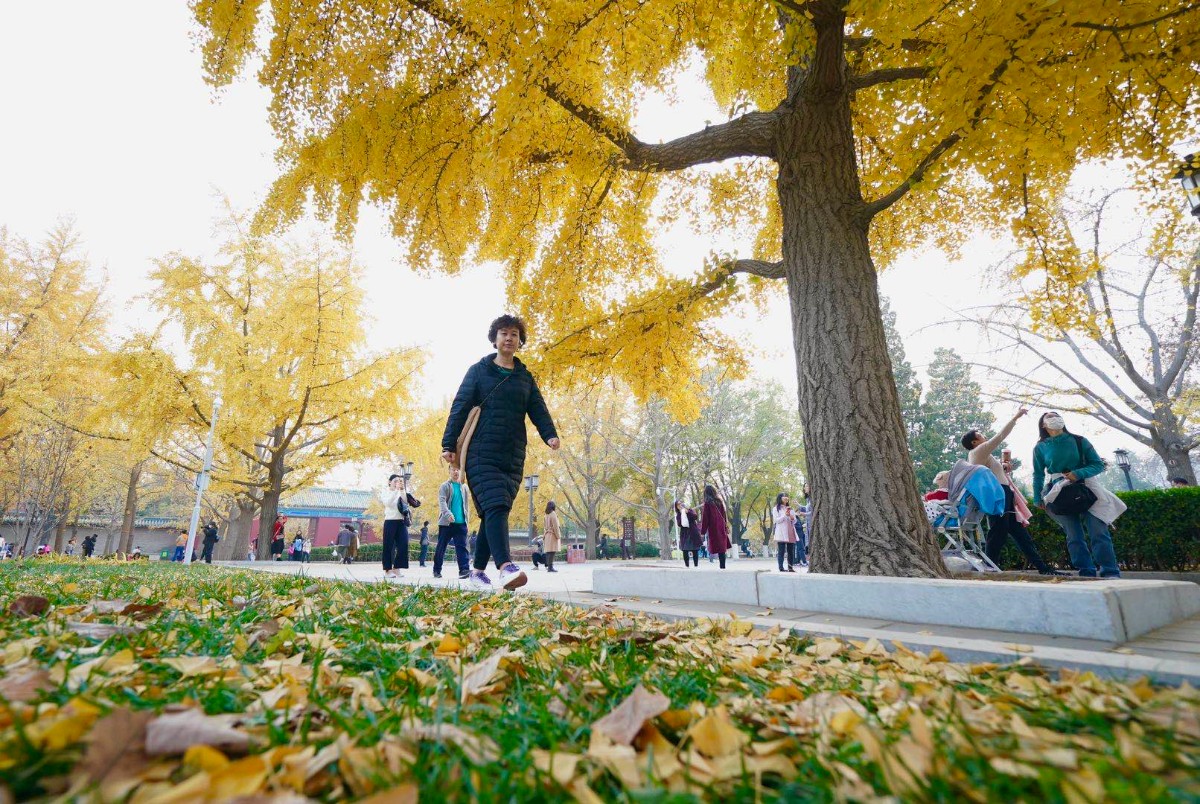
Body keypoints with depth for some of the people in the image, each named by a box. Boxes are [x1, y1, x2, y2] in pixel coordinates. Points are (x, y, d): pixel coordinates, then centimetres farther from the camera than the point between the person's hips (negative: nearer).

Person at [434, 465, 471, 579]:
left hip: (461, 523, 3)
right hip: (446, 522, -3)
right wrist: (448, 514, -30)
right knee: (441, 547, 5)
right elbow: (441, 501, -14)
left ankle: (464, 570, -14)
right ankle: (437, 570, 17)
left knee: (461, 547, -6)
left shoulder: (463, 488, 15)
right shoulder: (445, 486, 1)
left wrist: (466, 518, 15)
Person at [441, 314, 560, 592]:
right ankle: (505, 567, -29)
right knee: (495, 507, -19)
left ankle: (478, 571, 18)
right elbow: (460, 408, 2)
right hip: (481, 454, -4)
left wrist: (550, 434, -12)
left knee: (495, 512, 6)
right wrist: (449, 444, -6)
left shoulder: (525, 377, 17)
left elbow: (538, 410, 7)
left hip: (513, 458, 4)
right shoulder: (478, 371, 7)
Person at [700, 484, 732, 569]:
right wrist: (726, 526, 17)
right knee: (722, 546, 7)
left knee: (718, 547, -1)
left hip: (713, 527, -5)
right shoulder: (719, 501, 7)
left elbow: (705, 517, -8)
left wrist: (703, 530, -3)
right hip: (721, 526, 5)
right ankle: (723, 566, 6)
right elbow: (724, 514, 11)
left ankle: (722, 566, -4)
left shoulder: (707, 503, -8)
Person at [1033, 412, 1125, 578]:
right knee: (1074, 536, 0)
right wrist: (1038, 499, 4)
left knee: (1099, 532, -8)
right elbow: (1038, 475, 9)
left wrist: (1078, 474, -17)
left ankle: (1111, 573, -5)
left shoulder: (1079, 441, 2)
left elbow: (1099, 464, 1)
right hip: (1060, 494, 0)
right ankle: (1087, 573, 3)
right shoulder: (1040, 448, 3)